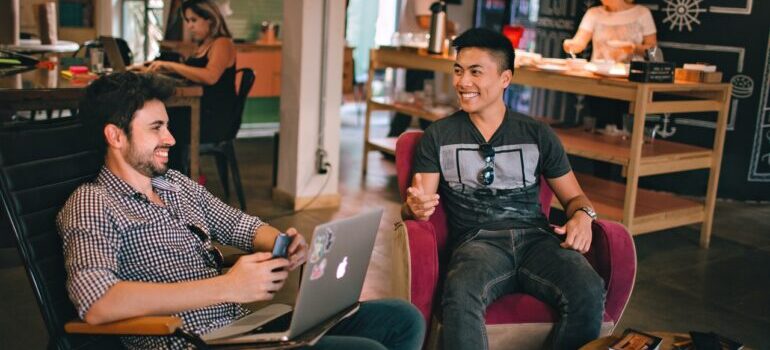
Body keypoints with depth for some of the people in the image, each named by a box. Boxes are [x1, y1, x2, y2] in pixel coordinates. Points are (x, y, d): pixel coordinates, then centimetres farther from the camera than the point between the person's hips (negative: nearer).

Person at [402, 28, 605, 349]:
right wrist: (415, 208, -19)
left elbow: (573, 196, 20)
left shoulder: (538, 135, 15)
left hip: (536, 238, 2)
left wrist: (583, 215, -5)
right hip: (477, 241, -1)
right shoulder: (438, 136, 12)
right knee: (460, 295, -38)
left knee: (588, 292, -30)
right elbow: (416, 206, 7)